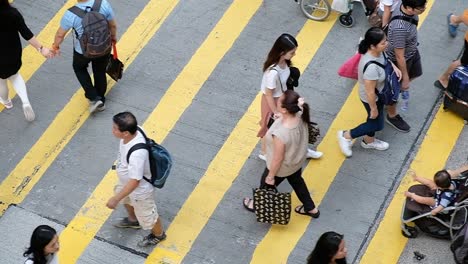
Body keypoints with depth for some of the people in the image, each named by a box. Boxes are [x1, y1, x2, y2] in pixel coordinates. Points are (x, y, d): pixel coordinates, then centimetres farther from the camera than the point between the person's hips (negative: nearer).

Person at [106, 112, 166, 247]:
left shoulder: (137, 154, -47)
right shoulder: (134, 132, -22)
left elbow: (134, 182, -37)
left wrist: (116, 199, -28)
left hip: (140, 189, -8)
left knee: (147, 216, 21)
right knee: (126, 200, 36)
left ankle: (158, 235, 51)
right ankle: (133, 220, 66)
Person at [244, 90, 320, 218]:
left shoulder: (280, 134, -46)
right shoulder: (300, 116, -25)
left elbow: (278, 159, -29)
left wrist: (270, 176, -12)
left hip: (282, 167, -6)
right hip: (297, 160, 6)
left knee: (266, 185, 26)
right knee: (297, 182, 35)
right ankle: (311, 208, 56)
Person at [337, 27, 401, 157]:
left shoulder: (376, 52, -19)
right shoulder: (371, 67, -44)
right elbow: (370, 92, -31)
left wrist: (393, 66, -7)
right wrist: (374, 108, -17)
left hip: (379, 94, 8)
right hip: (372, 98, -8)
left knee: (374, 121, 30)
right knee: (377, 124, 16)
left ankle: (369, 141, 57)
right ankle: (346, 136, 32)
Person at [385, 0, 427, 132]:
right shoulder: (400, 28, -45)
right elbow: (400, 57, -30)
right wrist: (405, 78, -15)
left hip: (412, 51, 7)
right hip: (400, 60, -7)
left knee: (415, 74, 32)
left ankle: (403, 89, 61)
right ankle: (392, 116, 45)